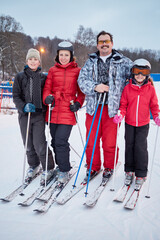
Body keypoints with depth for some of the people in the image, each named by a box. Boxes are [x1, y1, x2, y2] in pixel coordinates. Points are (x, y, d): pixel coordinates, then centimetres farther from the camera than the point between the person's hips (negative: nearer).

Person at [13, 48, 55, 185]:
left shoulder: (43, 77, 5)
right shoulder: (20, 77, 5)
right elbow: (16, 96, 3)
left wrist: (48, 114, 2)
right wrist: (24, 106, -15)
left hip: (39, 115, -2)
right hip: (24, 115, 2)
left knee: (39, 144, -9)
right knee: (28, 144, 9)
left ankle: (48, 168, 10)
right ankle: (33, 166, 32)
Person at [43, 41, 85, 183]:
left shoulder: (77, 71, 5)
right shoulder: (53, 70, 11)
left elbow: (81, 91, 8)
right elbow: (47, 88, 9)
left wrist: (78, 103, -9)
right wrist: (47, 97, -12)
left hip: (68, 111, -4)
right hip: (54, 111, 4)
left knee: (61, 141, -10)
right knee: (55, 141, 11)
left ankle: (64, 170, 7)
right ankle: (61, 165, 31)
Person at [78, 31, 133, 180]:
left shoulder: (122, 62, 8)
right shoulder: (90, 62, 13)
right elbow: (82, 80, 1)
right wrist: (95, 87, -14)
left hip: (112, 108, -2)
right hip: (93, 107, 2)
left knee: (109, 142, 1)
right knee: (91, 140, 6)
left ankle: (109, 167, 24)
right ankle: (93, 166, 26)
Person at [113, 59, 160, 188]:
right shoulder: (127, 88, -3)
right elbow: (123, 104, 3)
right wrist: (120, 114, -15)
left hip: (143, 124, -1)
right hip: (129, 123, 2)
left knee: (140, 147, -3)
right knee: (129, 146, 11)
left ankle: (141, 174, 12)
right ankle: (129, 171, 27)